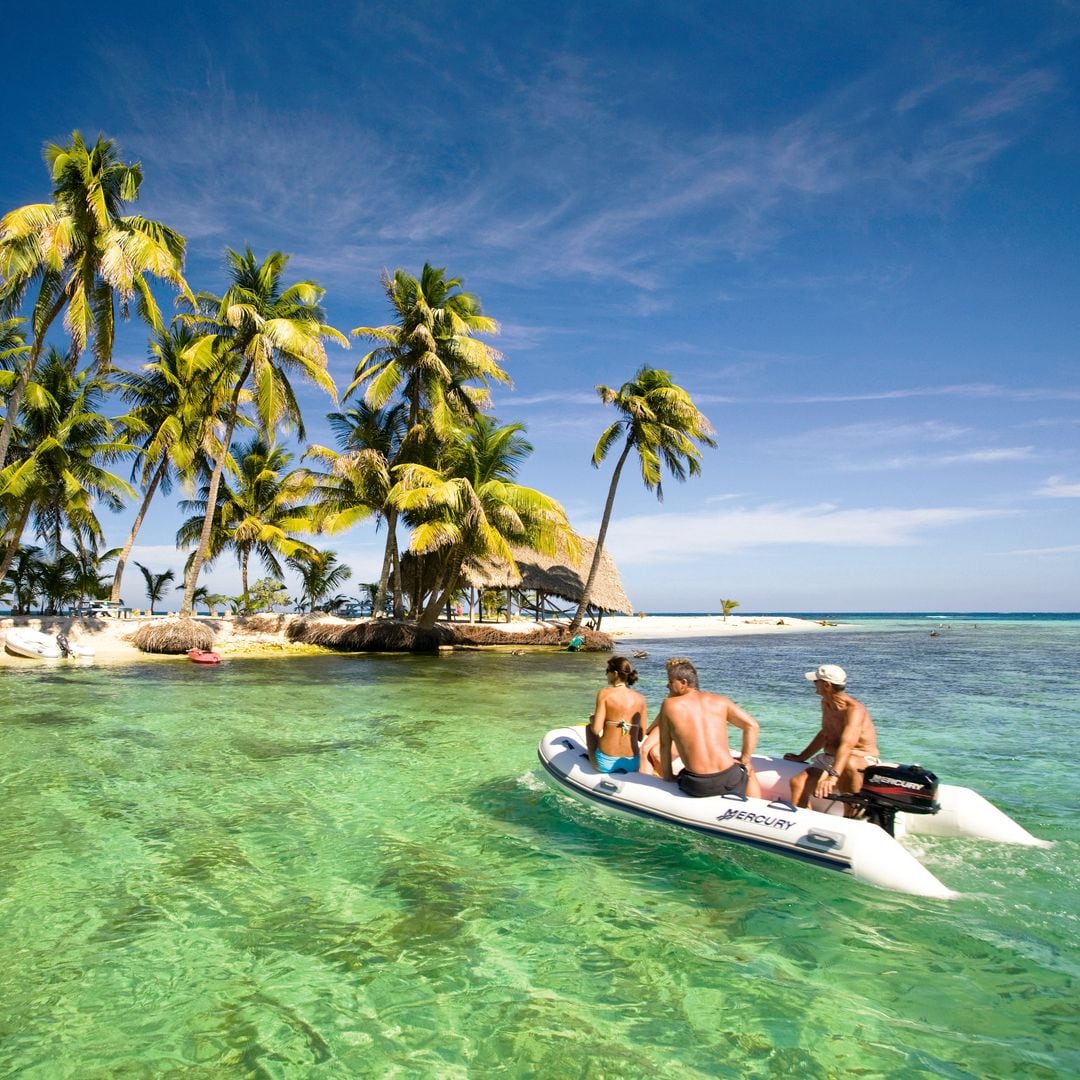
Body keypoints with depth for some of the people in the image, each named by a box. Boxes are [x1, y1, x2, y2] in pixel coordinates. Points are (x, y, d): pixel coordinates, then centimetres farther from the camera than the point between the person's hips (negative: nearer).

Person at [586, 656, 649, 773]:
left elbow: (596, 730, -15)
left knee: (589, 727, 24)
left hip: (606, 763, -4)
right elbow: (641, 736, 1)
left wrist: (592, 720, 6)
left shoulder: (605, 692, -10)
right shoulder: (640, 698, -1)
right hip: (632, 764, 4)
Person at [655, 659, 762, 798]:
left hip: (697, 787, -2)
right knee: (749, 769, 37)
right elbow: (752, 725, 5)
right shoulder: (720, 701, 7)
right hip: (730, 780, 2)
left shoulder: (669, 705, 1)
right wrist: (744, 761, 10)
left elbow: (664, 745, 6)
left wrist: (667, 777, 17)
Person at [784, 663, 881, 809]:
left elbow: (846, 746, -37)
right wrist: (801, 757, 25)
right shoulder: (826, 703, 6)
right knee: (798, 783, -17)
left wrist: (833, 776, -50)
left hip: (863, 763, -7)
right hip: (829, 759, 7)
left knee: (848, 763, -43)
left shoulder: (854, 709, -22)